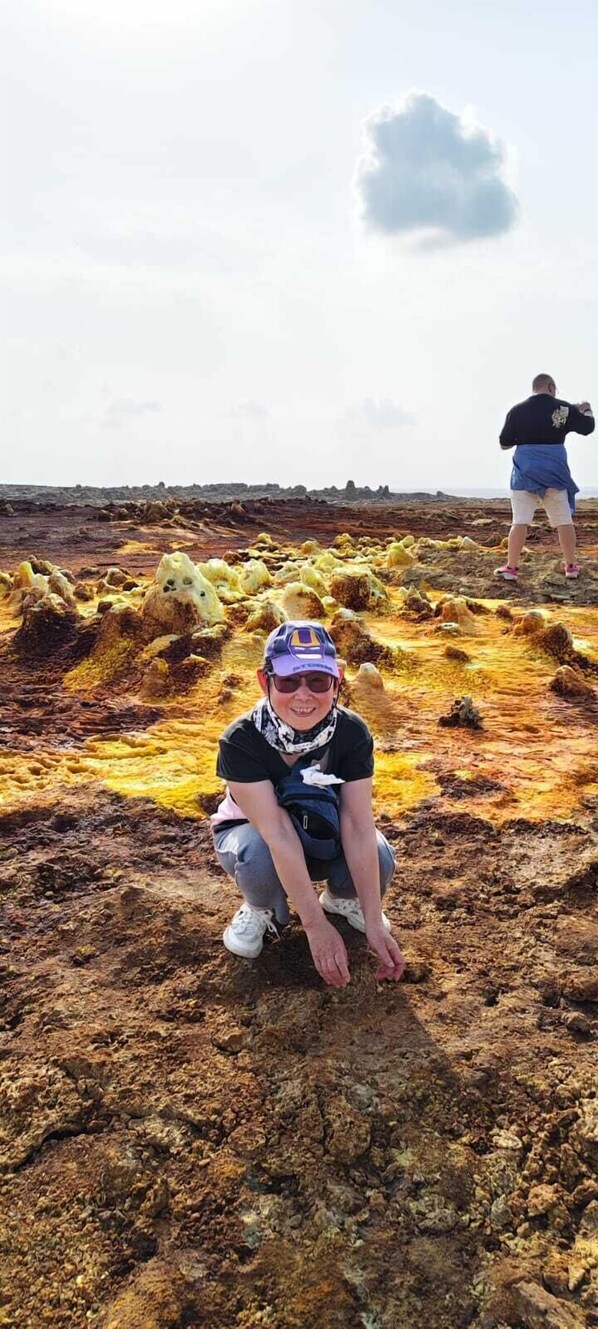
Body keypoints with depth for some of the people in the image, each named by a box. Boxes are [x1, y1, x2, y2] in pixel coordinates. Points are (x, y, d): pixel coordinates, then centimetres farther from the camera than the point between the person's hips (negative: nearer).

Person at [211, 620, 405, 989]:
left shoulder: (352, 732, -24)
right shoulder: (241, 740, -32)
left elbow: (358, 824, -28)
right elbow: (277, 832, -37)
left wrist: (374, 923, -34)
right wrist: (317, 926, -40)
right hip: (253, 831, -2)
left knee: (378, 858, -29)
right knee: (260, 857, -39)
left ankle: (340, 897, 9)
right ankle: (261, 910, -1)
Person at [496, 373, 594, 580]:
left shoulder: (517, 411, 0)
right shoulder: (564, 408, 1)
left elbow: (504, 444, 2)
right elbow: (588, 427, 11)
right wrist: (586, 410, 31)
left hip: (525, 472, 0)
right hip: (555, 472, 0)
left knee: (520, 521, -1)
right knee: (564, 520, 10)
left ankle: (511, 567, -5)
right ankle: (571, 566, 17)